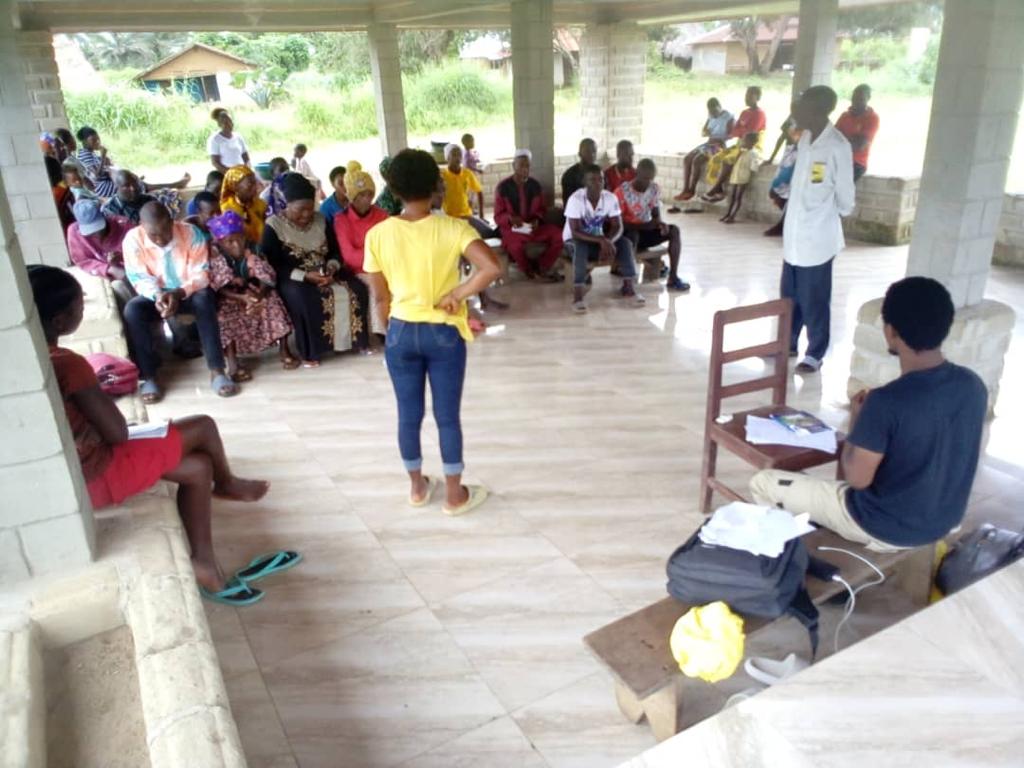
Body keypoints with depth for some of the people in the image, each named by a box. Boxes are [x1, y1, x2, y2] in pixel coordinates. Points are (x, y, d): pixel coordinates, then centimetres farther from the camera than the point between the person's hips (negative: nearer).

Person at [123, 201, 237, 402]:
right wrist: (158, 296, -33)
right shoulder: (133, 239, -14)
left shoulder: (191, 233, -17)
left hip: (190, 293, -1)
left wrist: (179, 293, -33)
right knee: (132, 310, -29)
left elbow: (201, 273, -16)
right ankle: (147, 377, -21)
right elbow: (139, 279, -12)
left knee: (204, 299, -35)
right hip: (155, 295, 1)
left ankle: (217, 371, -33)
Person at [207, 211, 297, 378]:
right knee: (224, 313, -32)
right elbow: (218, 287, -23)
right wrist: (242, 298, -38)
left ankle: (284, 350, -16)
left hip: (252, 292, 2)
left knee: (272, 300, -24)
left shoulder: (250, 252, -11)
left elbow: (266, 276, -18)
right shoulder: (215, 255, -17)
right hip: (229, 297, -2)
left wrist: (259, 295, -38)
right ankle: (233, 364, -33)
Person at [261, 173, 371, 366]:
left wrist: (332, 267, -13)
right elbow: (270, 265, -15)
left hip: (324, 274, 5)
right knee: (305, 299, -38)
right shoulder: (273, 226, -9)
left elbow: (335, 250, 11)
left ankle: (356, 340, -3)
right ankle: (309, 352, -23)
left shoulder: (321, 220, 8)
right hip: (292, 279, -5)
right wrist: (305, 275, -25)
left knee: (357, 289, -18)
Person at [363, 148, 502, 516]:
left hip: (401, 333, 2)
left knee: (408, 415, 16)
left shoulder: (377, 235, -6)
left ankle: (417, 486, 32)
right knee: (448, 416, 10)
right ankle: (455, 495, 22)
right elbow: (492, 268, -27)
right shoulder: (452, 228, -12)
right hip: (444, 334, -2)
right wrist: (456, 295, -16)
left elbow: (381, 296, 1)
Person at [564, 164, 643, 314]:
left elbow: (617, 227, -10)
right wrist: (601, 240, -37)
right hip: (575, 241, -4)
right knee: (581, 248, -38)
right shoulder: (575, 199, -24)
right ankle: (577, 294, -35)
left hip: (599, 239, 4)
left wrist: (608, 242, -32)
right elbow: (575, 232, -27)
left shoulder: (611, 198, -11)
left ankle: (628, 287, -13)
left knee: (625, 243, -18)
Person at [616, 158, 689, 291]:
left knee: (674, 230, -18)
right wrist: (643, 225, -29)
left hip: (646, 230, 5)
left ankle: (673, 278, -18)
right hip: (628, 232, -5)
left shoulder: (655, 189, -2)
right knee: (633, 236, -40)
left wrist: (660, 223, -19)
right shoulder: (622, 192, -18)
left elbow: (656, 214, 6)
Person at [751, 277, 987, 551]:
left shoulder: (887, 401, -31)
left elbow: (857, 478, -20)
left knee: (763, 483, 5)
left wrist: (857, 419, -6)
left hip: (886, 528, -7)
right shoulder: (974, 386, -9)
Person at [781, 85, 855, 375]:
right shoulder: (805, 138, 6)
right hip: (794, 232, 7)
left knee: (814, 300, 3)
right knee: (789, 295, 17)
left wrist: (828, 212, 6)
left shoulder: (838, 147, -17)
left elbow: (845, 195, -9)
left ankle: (815, 354, 17)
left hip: (817, 236, -7)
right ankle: (787, 343, 32)